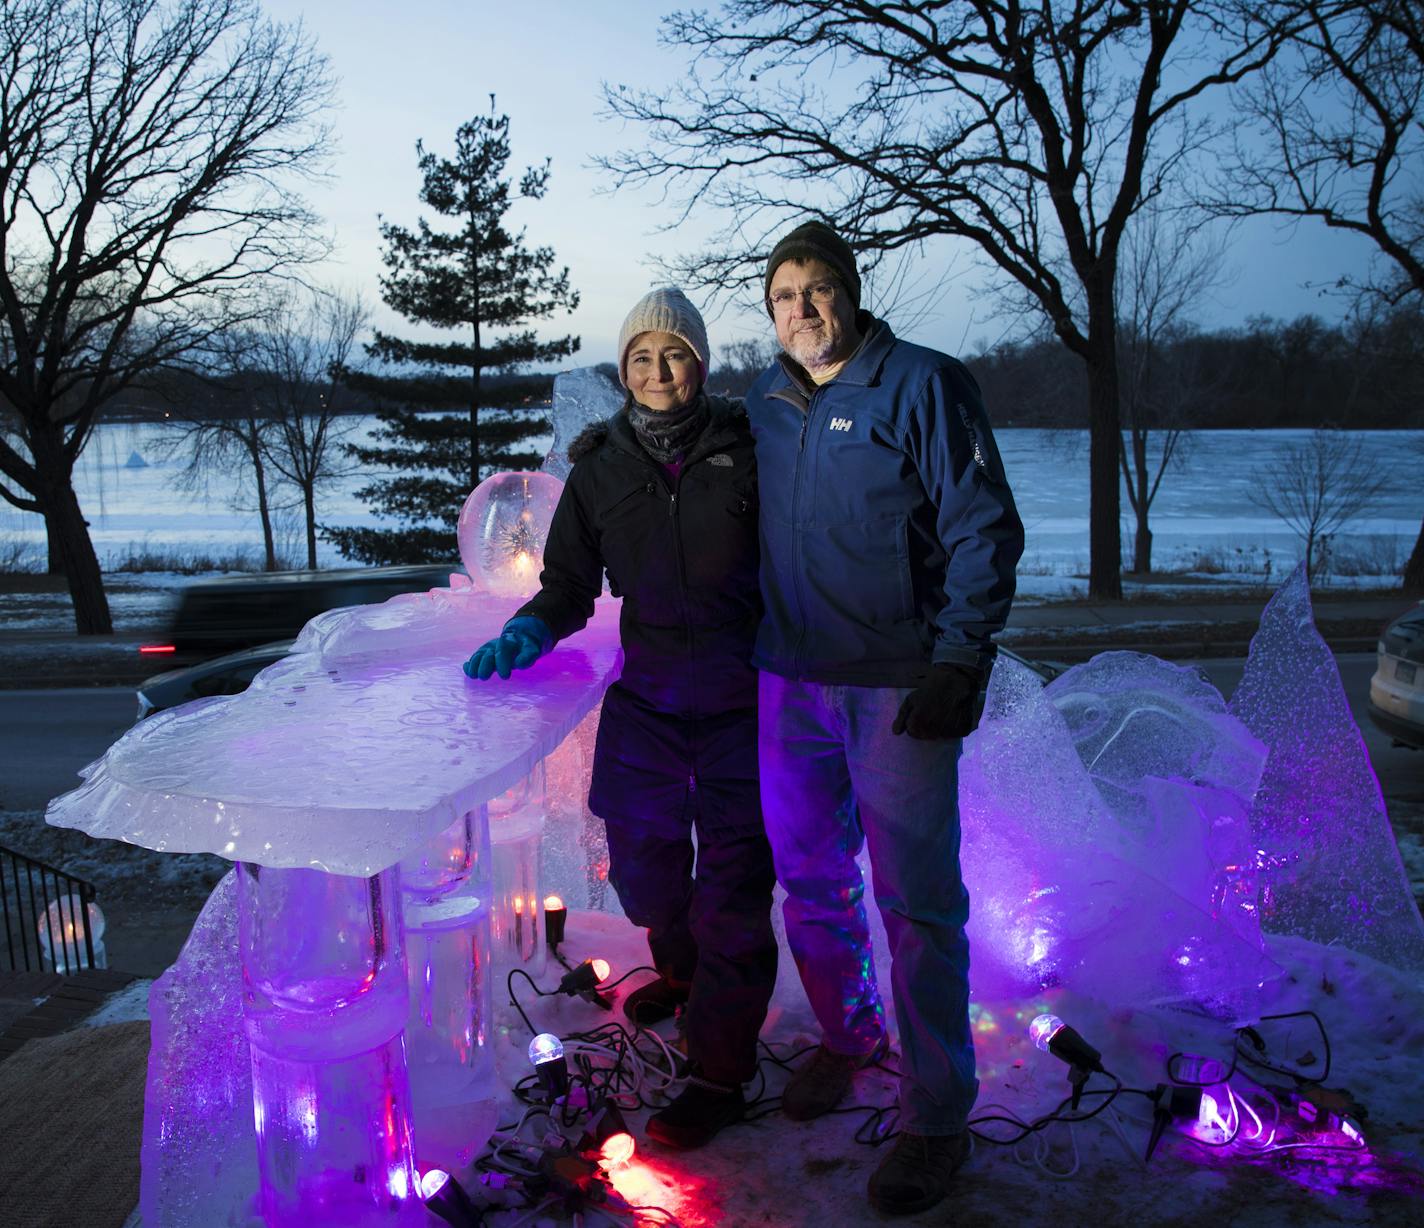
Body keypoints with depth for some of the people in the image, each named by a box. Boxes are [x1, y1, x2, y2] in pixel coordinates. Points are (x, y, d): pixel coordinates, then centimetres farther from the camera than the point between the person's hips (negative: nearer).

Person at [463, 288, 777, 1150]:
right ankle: (682, 970, 50)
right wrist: (530, 632, -12)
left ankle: (720, 1075, 16)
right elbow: (570, 584, 8)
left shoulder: (746, 449, -5)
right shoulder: (600, 466, 3)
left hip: (743, 699, -3)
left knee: (732, 881, 0)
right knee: (642, 861, 17)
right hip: (648, 696, 4)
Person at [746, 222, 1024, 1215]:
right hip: (790, 685, 6)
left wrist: (958, 665, -16)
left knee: (917, 902, 0)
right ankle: (847, 1037, 40)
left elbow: (985, 532, -9)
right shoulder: (764, 403, 11)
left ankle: (937, 1118, 15)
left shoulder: (924, 385, -7)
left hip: (899, 689, -6)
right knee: (810, 881, 16)